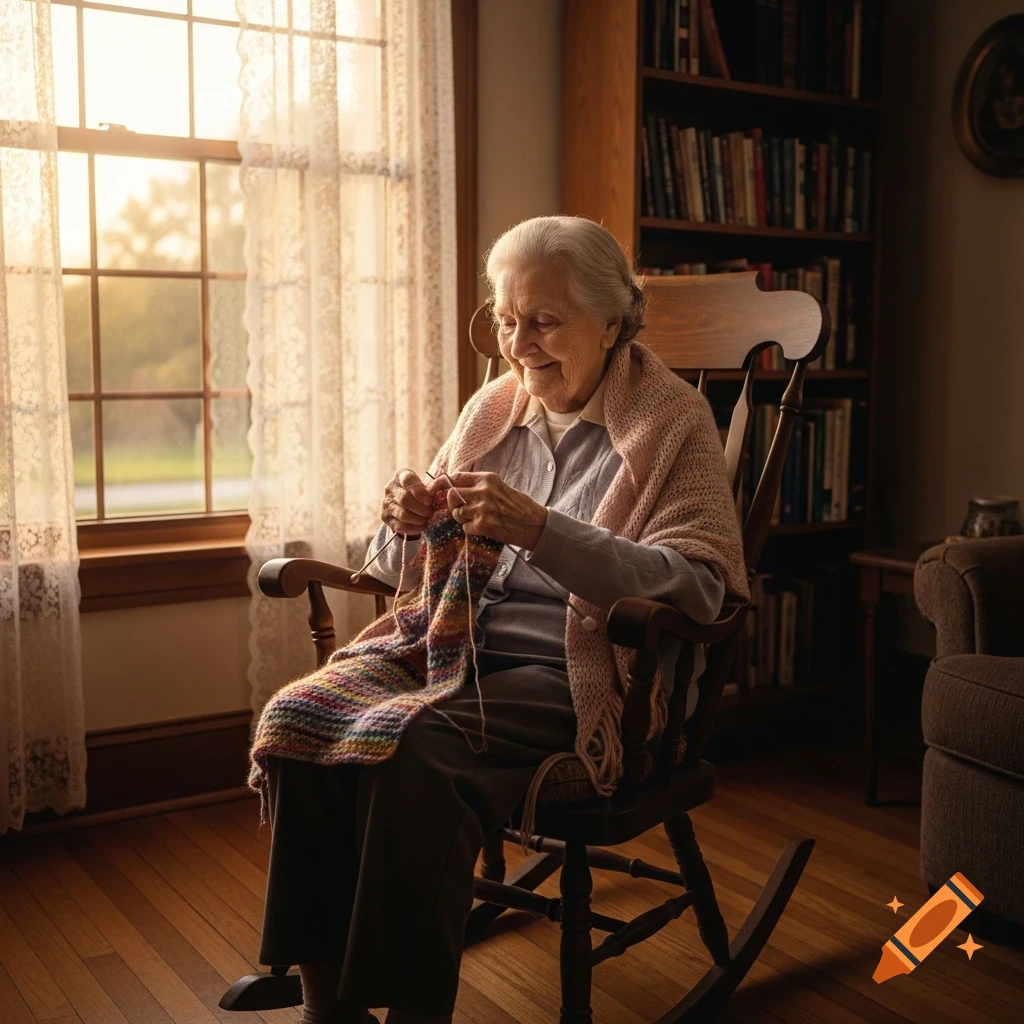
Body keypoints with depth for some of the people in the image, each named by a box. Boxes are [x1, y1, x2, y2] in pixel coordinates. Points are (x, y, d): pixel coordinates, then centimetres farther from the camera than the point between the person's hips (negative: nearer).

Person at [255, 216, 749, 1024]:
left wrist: (539, 529, -26)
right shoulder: (493, 409, 14)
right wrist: (409, 525, -6)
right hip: (460, 646, 6)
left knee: (415, 753, -31)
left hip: (581, 673, -5)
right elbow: (412, 577, 19)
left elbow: (699, 583, -16)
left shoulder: (672, 420, -1)